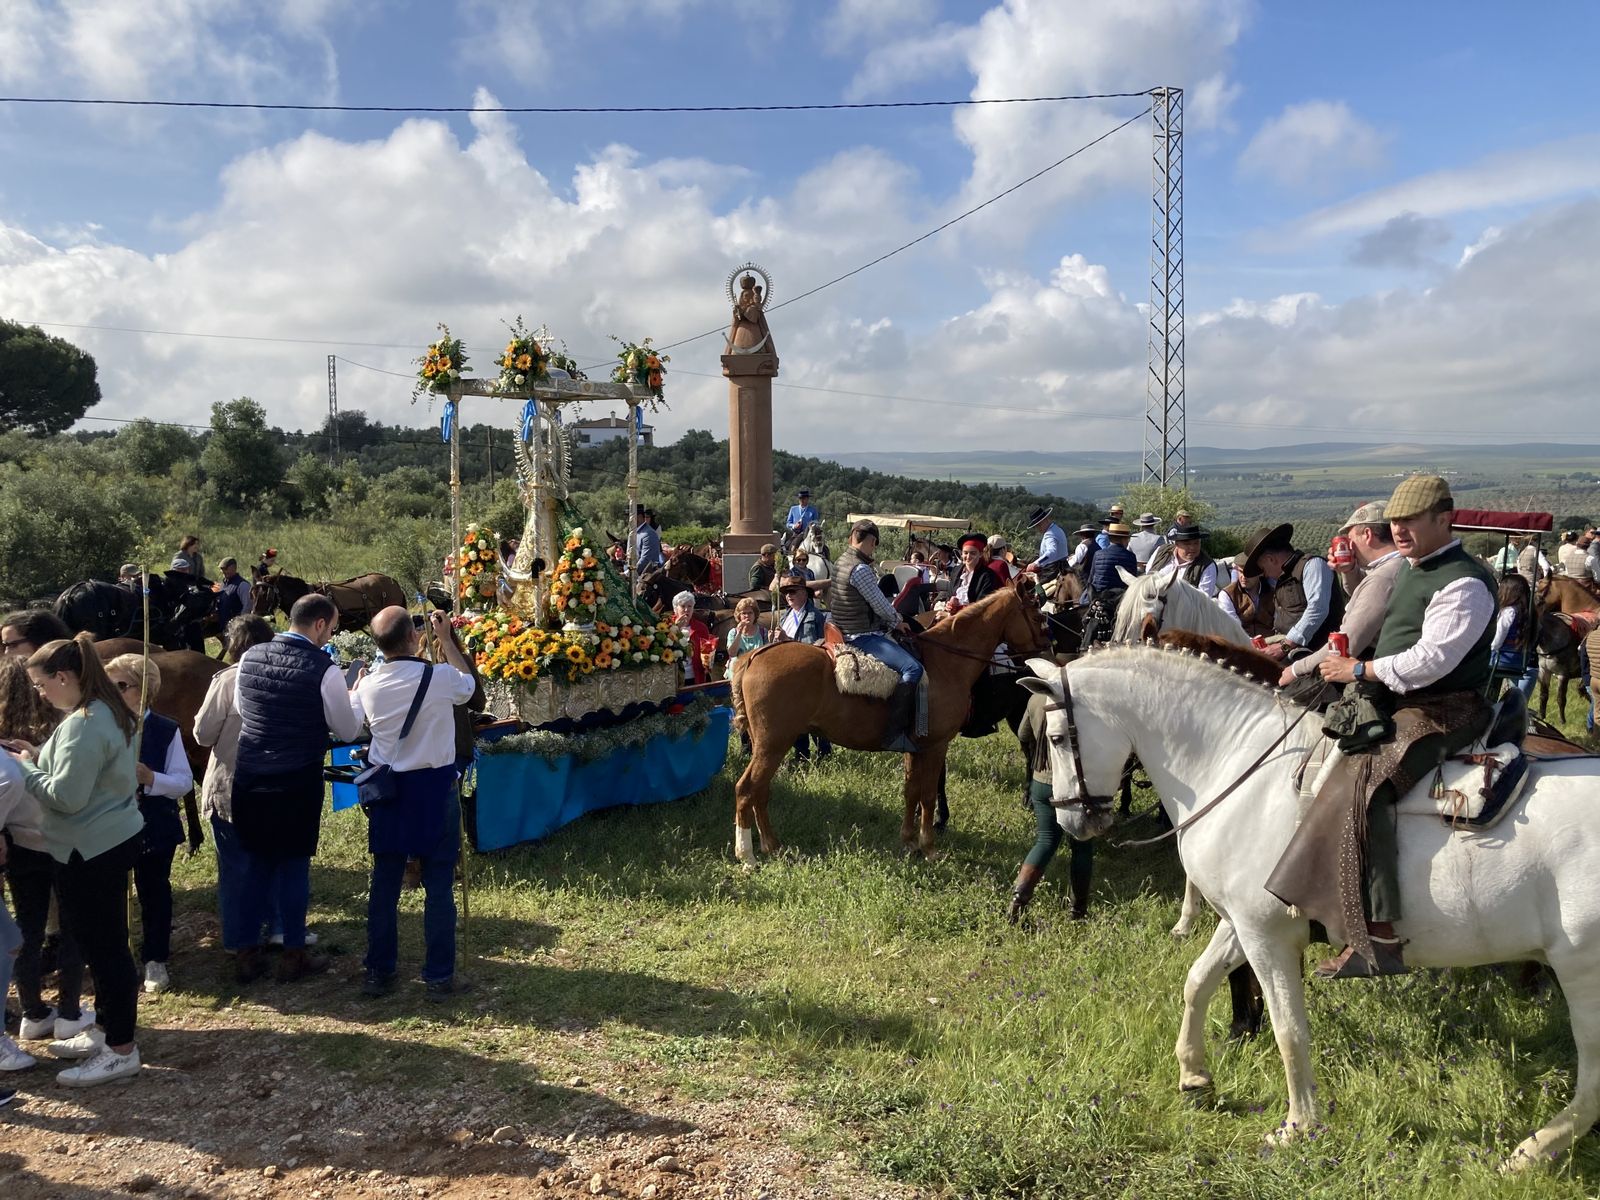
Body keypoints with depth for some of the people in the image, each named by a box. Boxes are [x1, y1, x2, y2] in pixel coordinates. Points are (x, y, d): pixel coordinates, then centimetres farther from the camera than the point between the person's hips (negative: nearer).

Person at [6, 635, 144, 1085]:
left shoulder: (83, 725, -22)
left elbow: (66, 797, -22)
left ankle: (120, 1051, 9)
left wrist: (26, 769, -8)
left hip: (91, 851, -10)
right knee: (102, 942, 20)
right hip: (111, 841, 10)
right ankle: (105, 1030, 33)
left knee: (103, 946, -1)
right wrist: (40, 757, 6)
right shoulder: (109, 713, 10)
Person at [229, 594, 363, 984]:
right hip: (296, 783, -5)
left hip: (248, 779, 5)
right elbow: (348, 731, -5)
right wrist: (357, 696, 11)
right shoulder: (325, 669, -15)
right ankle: (293, 956, 19)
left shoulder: (250, 658, 0)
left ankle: (247, 954, 25)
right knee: (294, 865, 8)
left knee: (255, 864, 16)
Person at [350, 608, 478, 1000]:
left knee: (384, 883, 12)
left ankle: (379, 973, 22)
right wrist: (446, 639, 15)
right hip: (434, 789, -3)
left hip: (387, 790, 3)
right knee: (439, 886, 5)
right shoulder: (441, 677, -16)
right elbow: (470, 685, 9)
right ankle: (439, 978, 10)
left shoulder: (369, 685, -5)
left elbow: (356, 723, 16)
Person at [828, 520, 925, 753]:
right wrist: (897, 622, 7)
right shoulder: (861, 569, -19)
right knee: (913, 668, -25)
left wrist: (892, 621, 21)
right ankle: (895, 732, -30)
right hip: (863, 636, -11)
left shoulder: (841, 562, 12)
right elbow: (881, 606, -13)